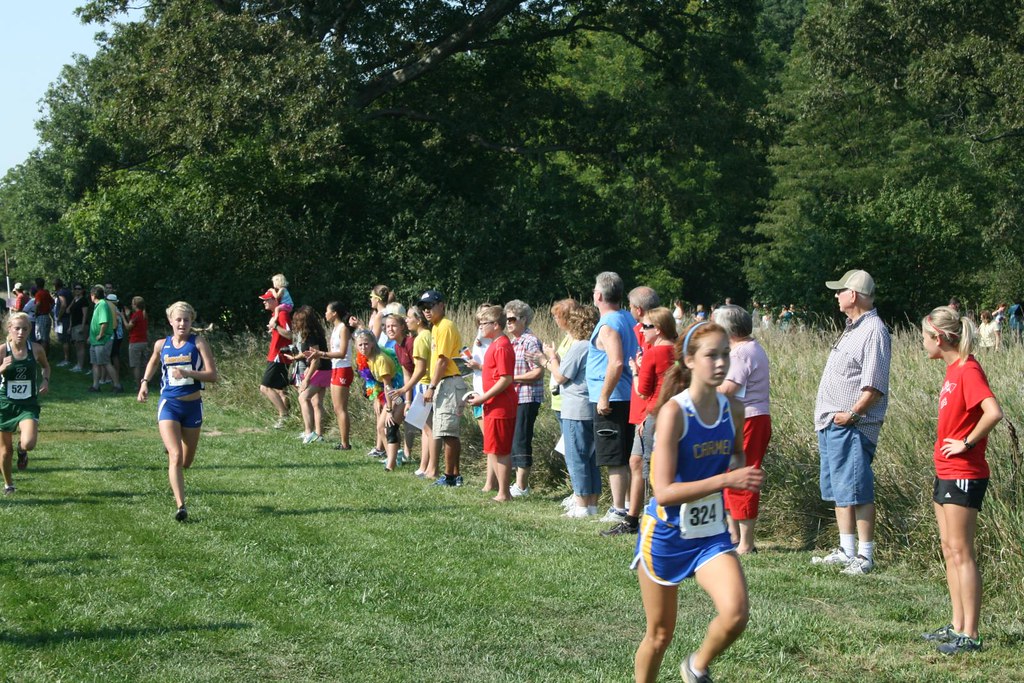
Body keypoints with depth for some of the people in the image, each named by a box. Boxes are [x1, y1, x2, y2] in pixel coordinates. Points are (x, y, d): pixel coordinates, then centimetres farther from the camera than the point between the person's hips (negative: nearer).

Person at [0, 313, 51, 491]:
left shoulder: (36, 349, -4)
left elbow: (45, 366, 17)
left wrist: (45, 380, -2)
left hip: (28, 404, 0)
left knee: (28, 443, -23)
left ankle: (21, 450, 16)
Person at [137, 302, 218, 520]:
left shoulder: (198, 343, -5)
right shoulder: (162, 345, 3)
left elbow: (212, 374, -12)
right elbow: (153, 363, 26)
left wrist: (188, 373, -25)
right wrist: (145, 383, 9)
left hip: (193, 405, 0)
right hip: (169, 405, 0)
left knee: (186, 461, 15)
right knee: (176, 457, -18)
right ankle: (181, 506, -21)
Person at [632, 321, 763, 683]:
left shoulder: (733, 409, -3)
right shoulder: (673, 411, -20)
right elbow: (664, 491, -25)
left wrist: (744, 474, -1)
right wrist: (726, 480, -31)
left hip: (711, 533, 4)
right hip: (666, 532, -4)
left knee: (736, 613, -18)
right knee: (660, 633, 9)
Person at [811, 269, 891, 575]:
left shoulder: (874, 331, -13)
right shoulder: (852, 329, 18)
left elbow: (874, 386, -20)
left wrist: (852, 414, -22)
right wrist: (826, 417, 16)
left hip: (851, 426, -10)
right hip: (831, 424, 10)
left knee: (856, 491, -8)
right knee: (838, 491, 14)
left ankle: (865, 556, -4)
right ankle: (846, 552, 22)